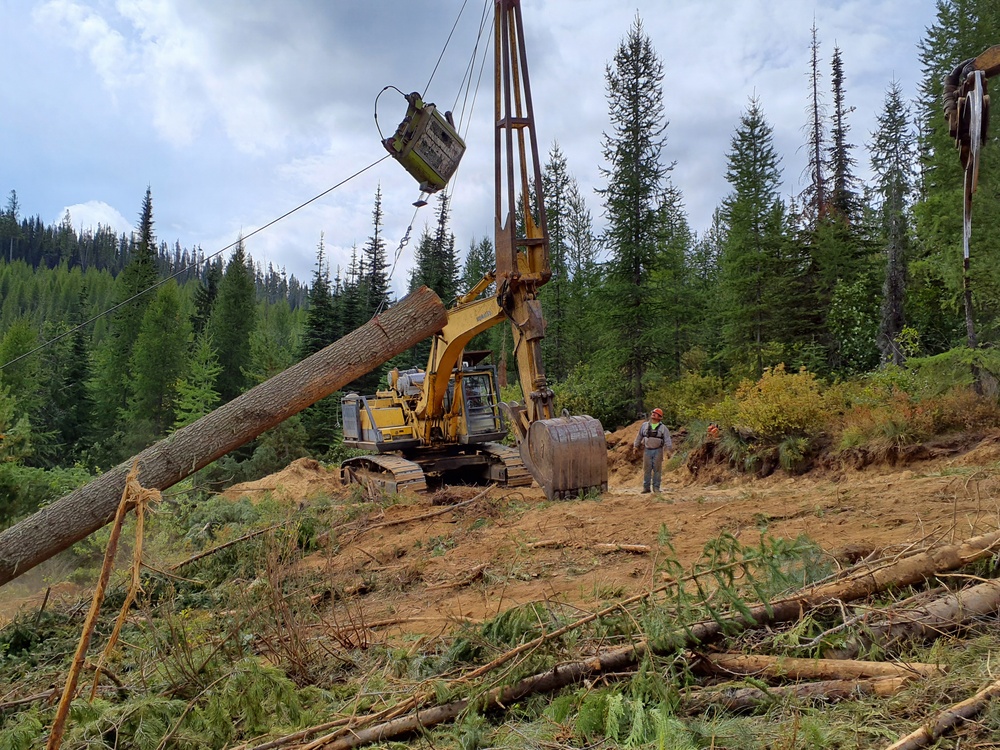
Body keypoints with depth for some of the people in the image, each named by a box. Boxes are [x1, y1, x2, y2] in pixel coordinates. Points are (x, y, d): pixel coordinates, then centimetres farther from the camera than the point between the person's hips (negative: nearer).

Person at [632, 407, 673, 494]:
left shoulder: (663, 427, 3)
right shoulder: (645, 425, 8)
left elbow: (667, 439, -5)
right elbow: (639, 436, 16)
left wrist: (670, 447, -19)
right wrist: (636, 445, 16)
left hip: (658, 451, -1)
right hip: (647, 450, 1)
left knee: (657, 469, 1)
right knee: (647, 469, 3)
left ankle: (656, 487, 7)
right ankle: (646, 487, 8)